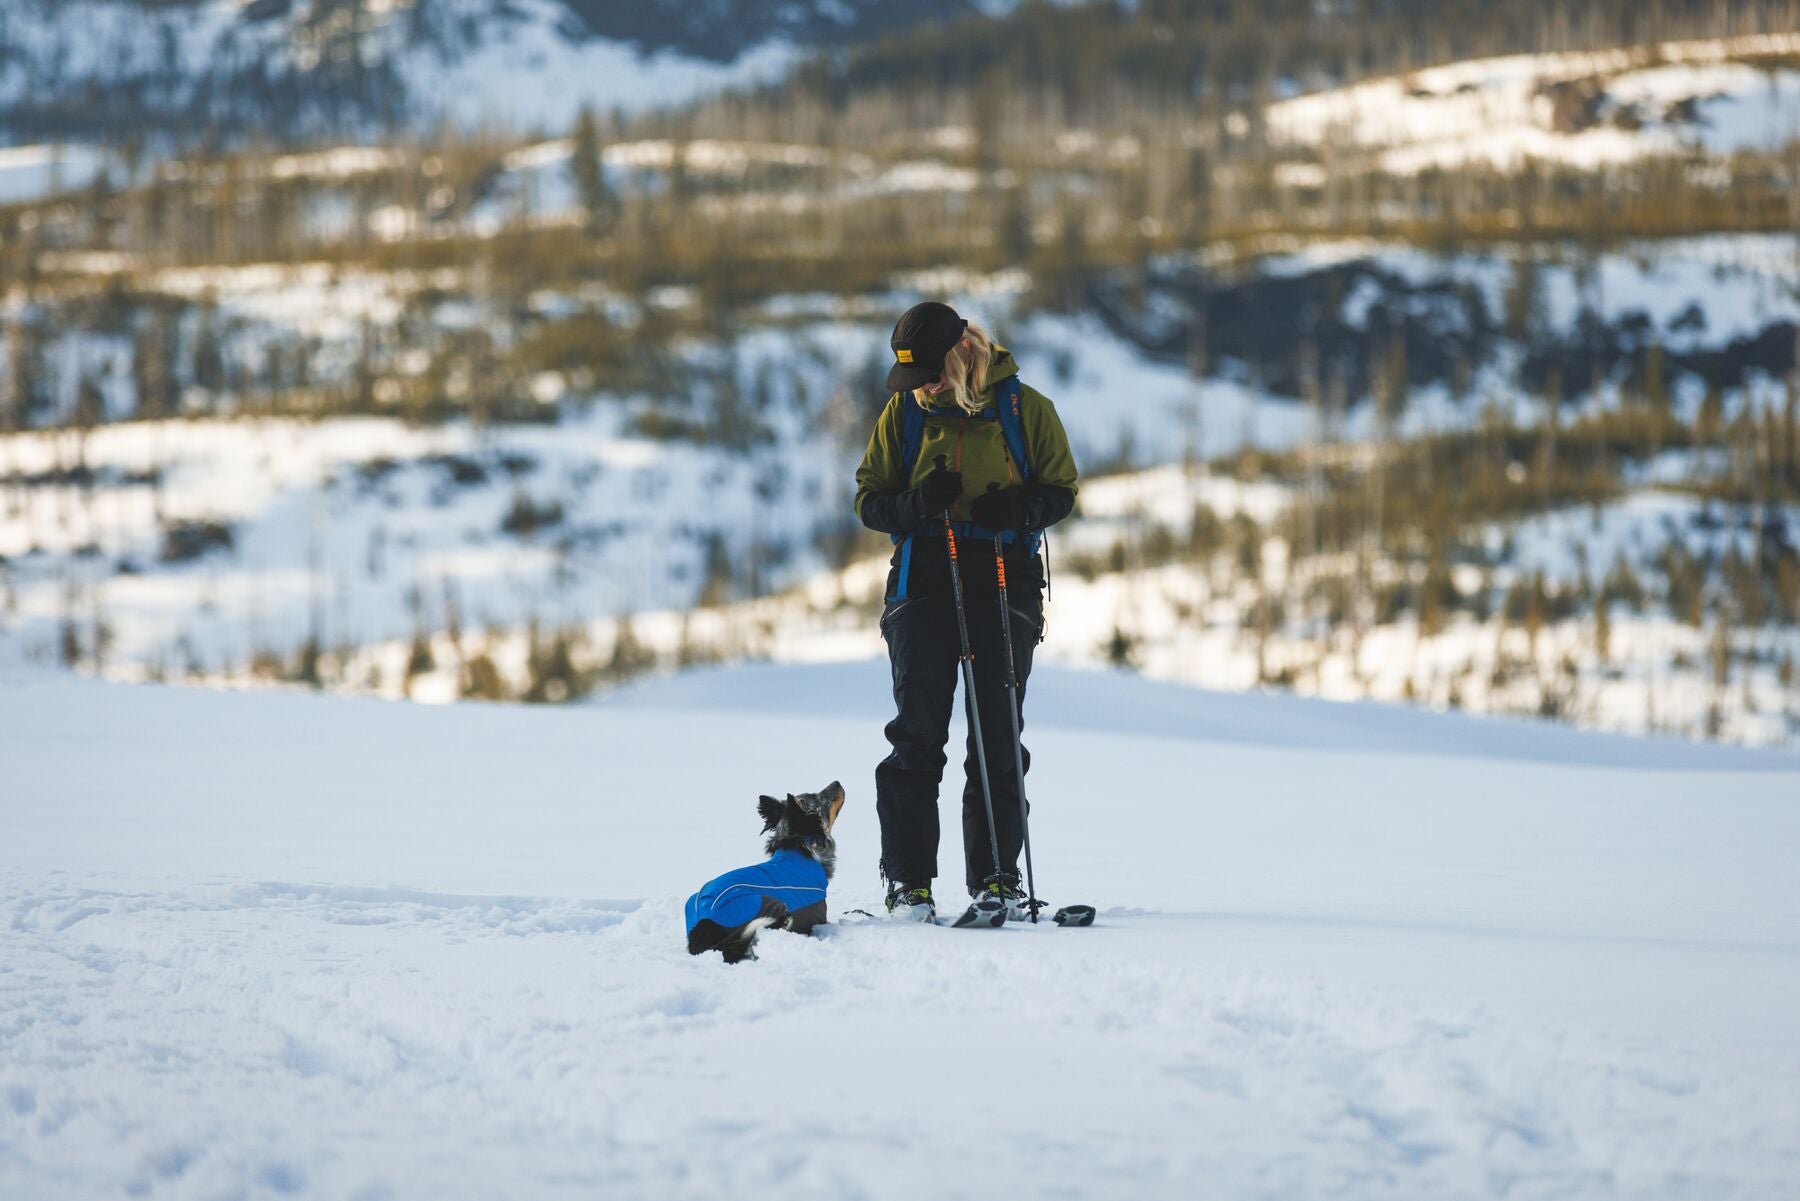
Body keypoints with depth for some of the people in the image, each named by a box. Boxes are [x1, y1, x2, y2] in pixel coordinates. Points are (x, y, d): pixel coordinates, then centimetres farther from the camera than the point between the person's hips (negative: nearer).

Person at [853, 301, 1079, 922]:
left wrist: (1020, 508, -15)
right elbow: (869, 499, 8)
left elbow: (1061, 490, 7)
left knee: (998, 738, 0)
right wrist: (916, 503, -14)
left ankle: (996, 877, 8)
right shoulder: (903, 411, 6)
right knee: (918, 734, -4)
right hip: (923, 578, 1)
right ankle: (908, 881, -1)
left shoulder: (1026, 408, 1)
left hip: (1006, 579, 0)